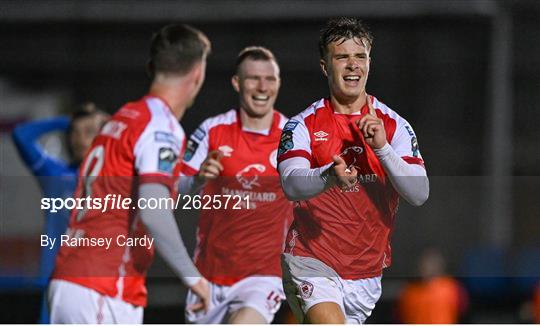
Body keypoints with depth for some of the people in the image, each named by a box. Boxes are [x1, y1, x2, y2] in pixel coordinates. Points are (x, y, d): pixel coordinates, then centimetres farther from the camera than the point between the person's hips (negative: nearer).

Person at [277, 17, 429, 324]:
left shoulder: (395, 125, 3)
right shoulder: (304, 125, -2)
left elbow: (420, 194, -9)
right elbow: (292, 185, -19)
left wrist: (382, 148, -23)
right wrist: (329, 177, -41)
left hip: (366, 271, 4)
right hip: (312, 261, -3)